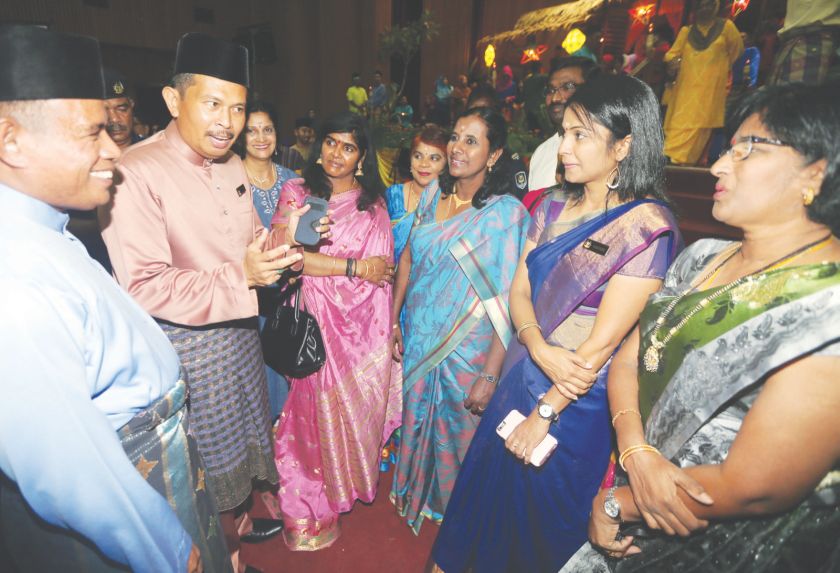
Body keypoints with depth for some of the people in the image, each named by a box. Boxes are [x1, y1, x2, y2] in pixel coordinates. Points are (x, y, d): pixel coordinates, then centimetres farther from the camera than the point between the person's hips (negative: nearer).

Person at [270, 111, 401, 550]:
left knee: (358, 410, 11)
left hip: (366, 327, 2)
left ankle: (351, 483, 38)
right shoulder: (296, 192, 1)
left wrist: (393, 327, -1)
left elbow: (384, 271, 7)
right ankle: (312, 508, 34)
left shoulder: (374, 202, 7)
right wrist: (354, 267, -13)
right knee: (317, 414, 10)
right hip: (316, 325, -1)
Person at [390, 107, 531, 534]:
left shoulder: (507, 211, -17)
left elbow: (508, 300, -19)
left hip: (467, 347, -5)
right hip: (418, 337, 5)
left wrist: (490, 375, -20)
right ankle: (414, 495, 53)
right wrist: (393, 323, 6)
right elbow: (408, 259, 7)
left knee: (457, 430, 16)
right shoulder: (432, 195, 0)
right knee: (416, 419, 23)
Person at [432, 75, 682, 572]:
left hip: (578, 399, -6)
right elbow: (519, 290, 1)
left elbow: (603, 341, -19)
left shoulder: (647, 227, -18)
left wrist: (543, 414, -13)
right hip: (523, 375, 6)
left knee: (542, 512, 17)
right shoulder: (555, 207, 1)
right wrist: (540, 349, -18)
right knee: (492, 489, 24)